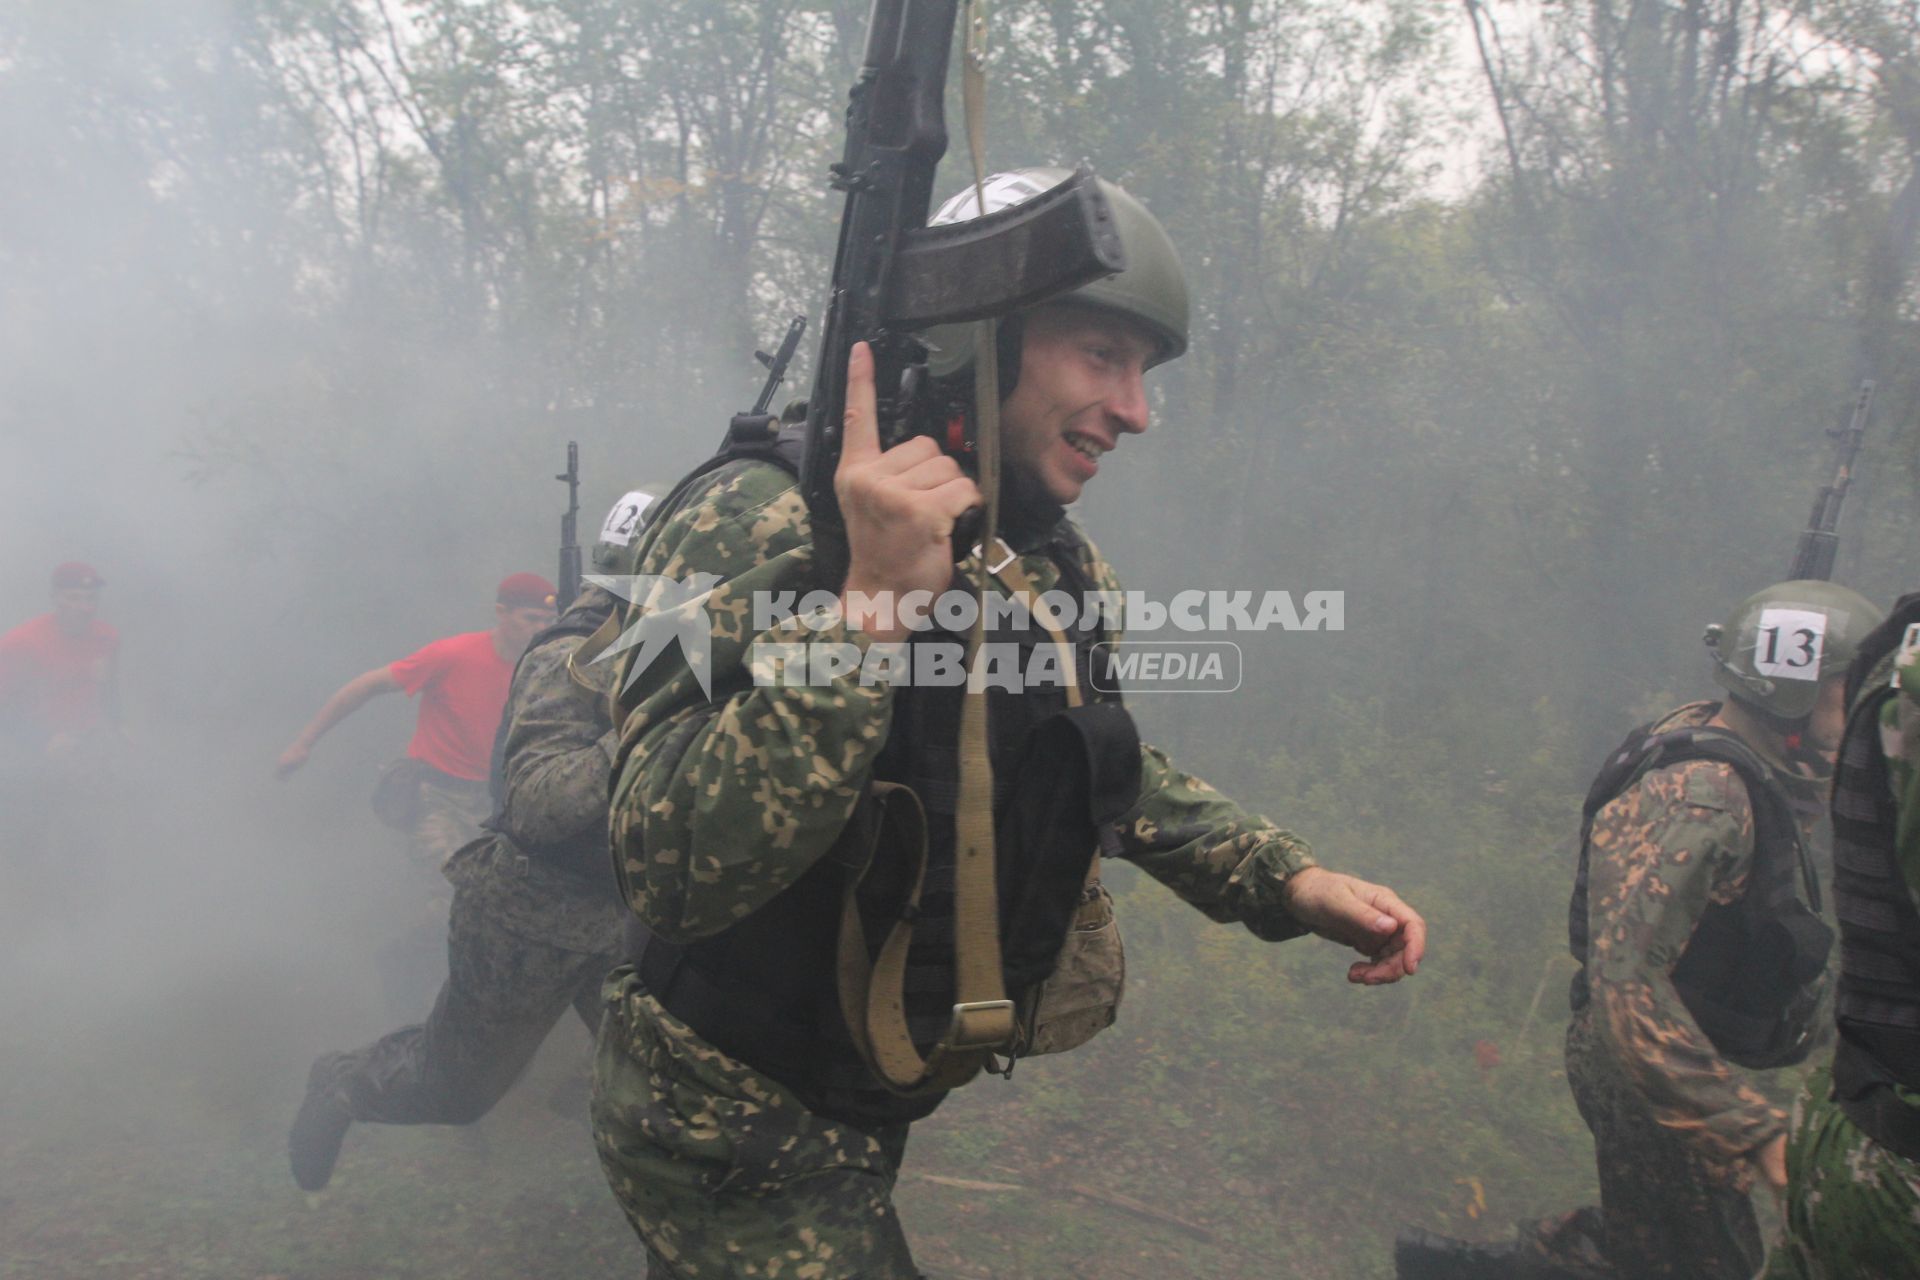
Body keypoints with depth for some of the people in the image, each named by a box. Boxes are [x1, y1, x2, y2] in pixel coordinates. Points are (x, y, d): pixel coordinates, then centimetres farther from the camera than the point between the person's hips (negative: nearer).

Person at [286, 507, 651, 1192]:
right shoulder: (569, 662, -22)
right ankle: (340, 1086, 43)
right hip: (529, 921, -6)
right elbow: (536, 804, -34)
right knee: (453, 1089, 14)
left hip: (617, 921, 6)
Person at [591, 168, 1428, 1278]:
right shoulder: (767, 522, -25)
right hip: (732, 1131, -7)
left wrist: (1292, 882, 2)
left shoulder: (1061, 565, -1)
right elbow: (672, 874, -34)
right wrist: (872, 607, -42)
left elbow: (1110, 771, 15)